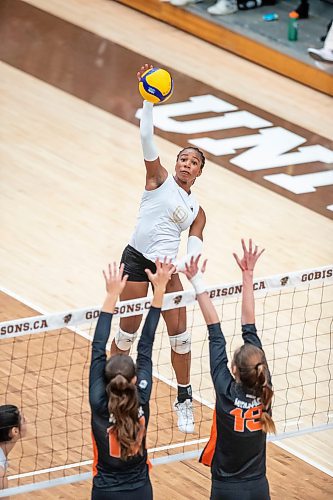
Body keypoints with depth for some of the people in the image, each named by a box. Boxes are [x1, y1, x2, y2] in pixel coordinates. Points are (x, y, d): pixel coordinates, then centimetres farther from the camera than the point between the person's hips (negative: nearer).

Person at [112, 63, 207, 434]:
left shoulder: (197, 212, 15)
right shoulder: (159, 179, 6)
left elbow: (195, 246, 0)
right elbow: (146, 138, -5)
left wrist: (185, 264, -22)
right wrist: (149, 101, -15)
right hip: (136, 259, -3)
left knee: (179, 332, 1)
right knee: (127, 333, 0)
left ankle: (184, 401, 16)